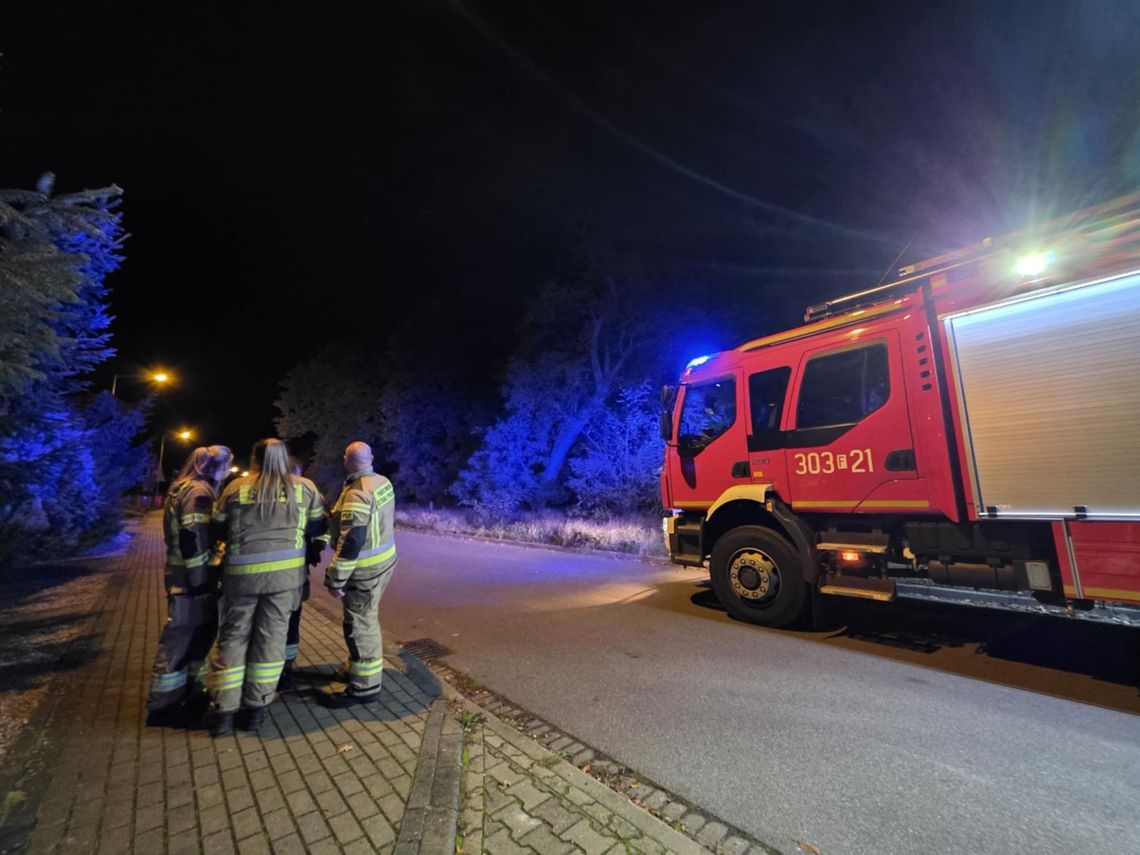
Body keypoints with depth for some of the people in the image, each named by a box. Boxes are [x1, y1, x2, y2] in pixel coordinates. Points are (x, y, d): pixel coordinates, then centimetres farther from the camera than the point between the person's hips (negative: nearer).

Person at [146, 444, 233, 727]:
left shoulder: (192, 489, 14)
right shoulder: (198, 492, -19)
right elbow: (192, 541, -24)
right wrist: (199, 582, -21)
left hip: (193, 577, 10)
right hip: (191, 579, -10)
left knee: (200, 635, 19)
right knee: (181, 640, 2)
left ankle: (192, 691, 32)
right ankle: (163, 705, 15)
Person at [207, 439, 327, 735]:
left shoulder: (235, 488, 3)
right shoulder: (304, 487, 0)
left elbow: (218, 528, 12)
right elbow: (318, 527, 6)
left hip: (241, 572, 1)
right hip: (285, 571, -1)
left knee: (233, 637, 15)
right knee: (270, 637, 10)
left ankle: (224, 710, 19)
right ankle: (255, 708, 20)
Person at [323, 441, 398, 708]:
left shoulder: (357, 494, -24)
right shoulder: (383, 482, 2)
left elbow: (351, 542, -26)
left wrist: (335, 578, -18)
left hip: (365, 567, -9)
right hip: (384, 558, 9)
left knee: (360, 625, 3)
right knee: (367, 618, 24)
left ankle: (365, 687, 15)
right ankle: (365, 666, 41)